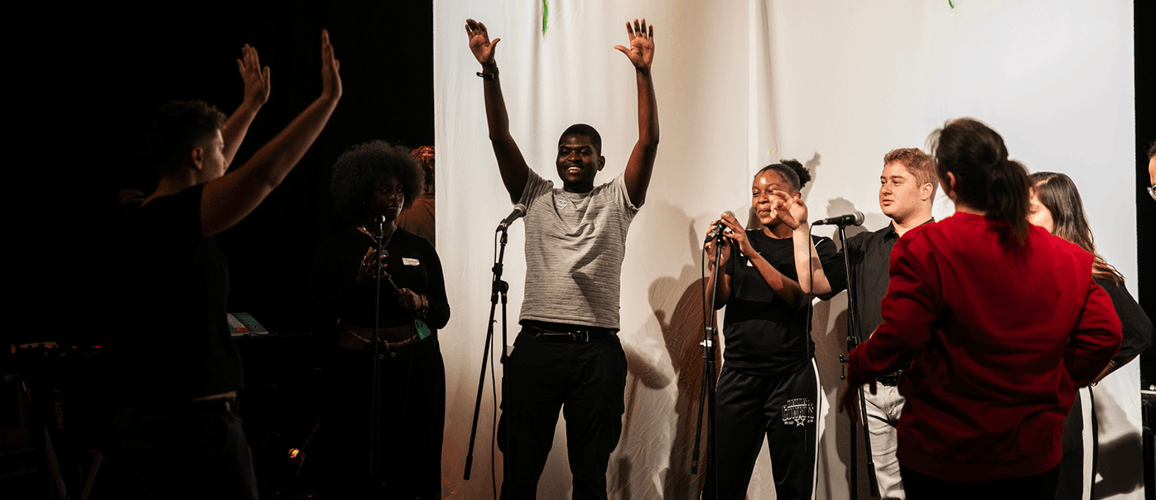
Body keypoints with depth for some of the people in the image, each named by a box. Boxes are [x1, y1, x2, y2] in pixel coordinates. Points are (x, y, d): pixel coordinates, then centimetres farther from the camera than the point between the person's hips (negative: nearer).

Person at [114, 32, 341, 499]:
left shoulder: (145, 217, 10)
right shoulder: (168, 219, -17)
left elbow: (211, 171, 27)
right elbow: (266, 171, -24)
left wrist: (251, 105, 36)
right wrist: (329, 97, -17)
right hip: (193, 423, -10)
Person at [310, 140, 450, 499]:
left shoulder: (420, 248, 10)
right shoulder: (338, 248, 2)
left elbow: (442, 314, 12)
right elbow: (321, 315, -2)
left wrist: (420, 304, -8)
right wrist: (359, 283, -14)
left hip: (416, 369, 2)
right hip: (358, 371, -2)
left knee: (412, 469, 2)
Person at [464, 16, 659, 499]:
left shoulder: (616, 200, 12)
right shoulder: (535, 196, 15)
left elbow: (648, 142, 0)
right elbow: (501, 139, 6)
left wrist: (643, 71, -9)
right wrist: (490, 71, -5)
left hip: (598, 350, 0)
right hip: (536, 345, 1)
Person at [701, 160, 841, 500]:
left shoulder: (817, 247, 7)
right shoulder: (740, 241, 12)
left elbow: (798, 296, -11)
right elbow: (717, 301, 3)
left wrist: (752, 254, -20)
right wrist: (718, 264, -17)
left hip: (792, 374, -1)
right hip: (737, 373, 2)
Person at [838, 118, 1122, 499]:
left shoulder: (922, 248, -17)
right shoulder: (1064, 257, -2)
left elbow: (899, 338, -20)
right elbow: (1104, 334, -3)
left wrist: (857, 372, -2)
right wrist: (1060, 384, 12)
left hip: (942, 456, -3)